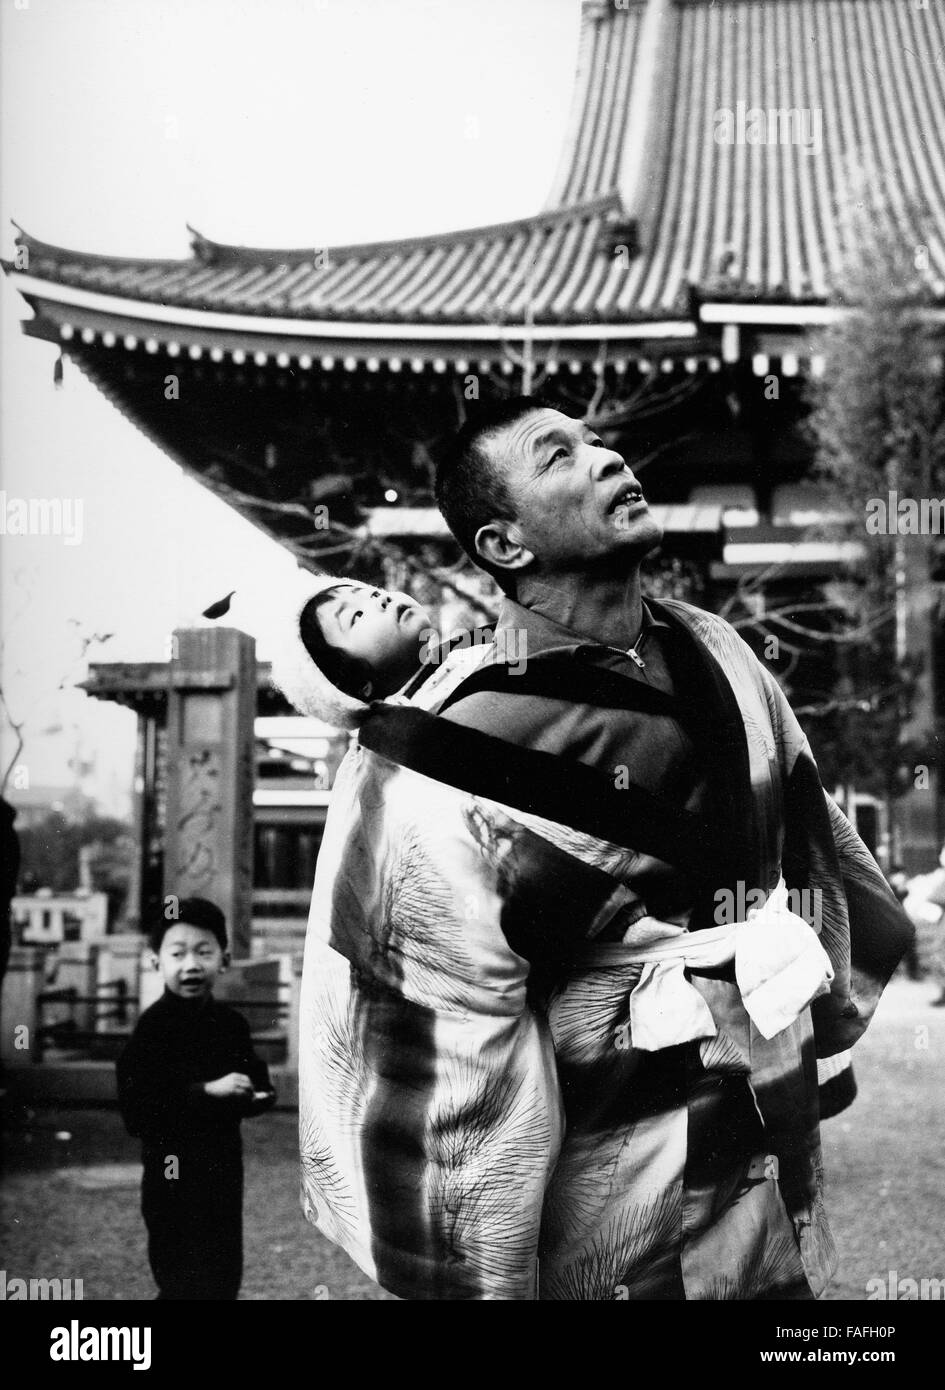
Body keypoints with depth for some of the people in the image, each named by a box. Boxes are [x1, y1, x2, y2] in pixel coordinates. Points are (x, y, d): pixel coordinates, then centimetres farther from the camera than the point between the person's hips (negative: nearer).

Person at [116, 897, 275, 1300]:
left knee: (225, 1279, 14)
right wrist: (206, 1092, -27)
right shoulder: (154, 1027, -14)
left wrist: (256, 1096, -9)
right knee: (186, 1283, -2)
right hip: (174, 1179, -6)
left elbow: (256, 1081, 15)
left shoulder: (231, 1024, 4)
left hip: (224, 1171, 6)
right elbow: (136, 1111, -21)